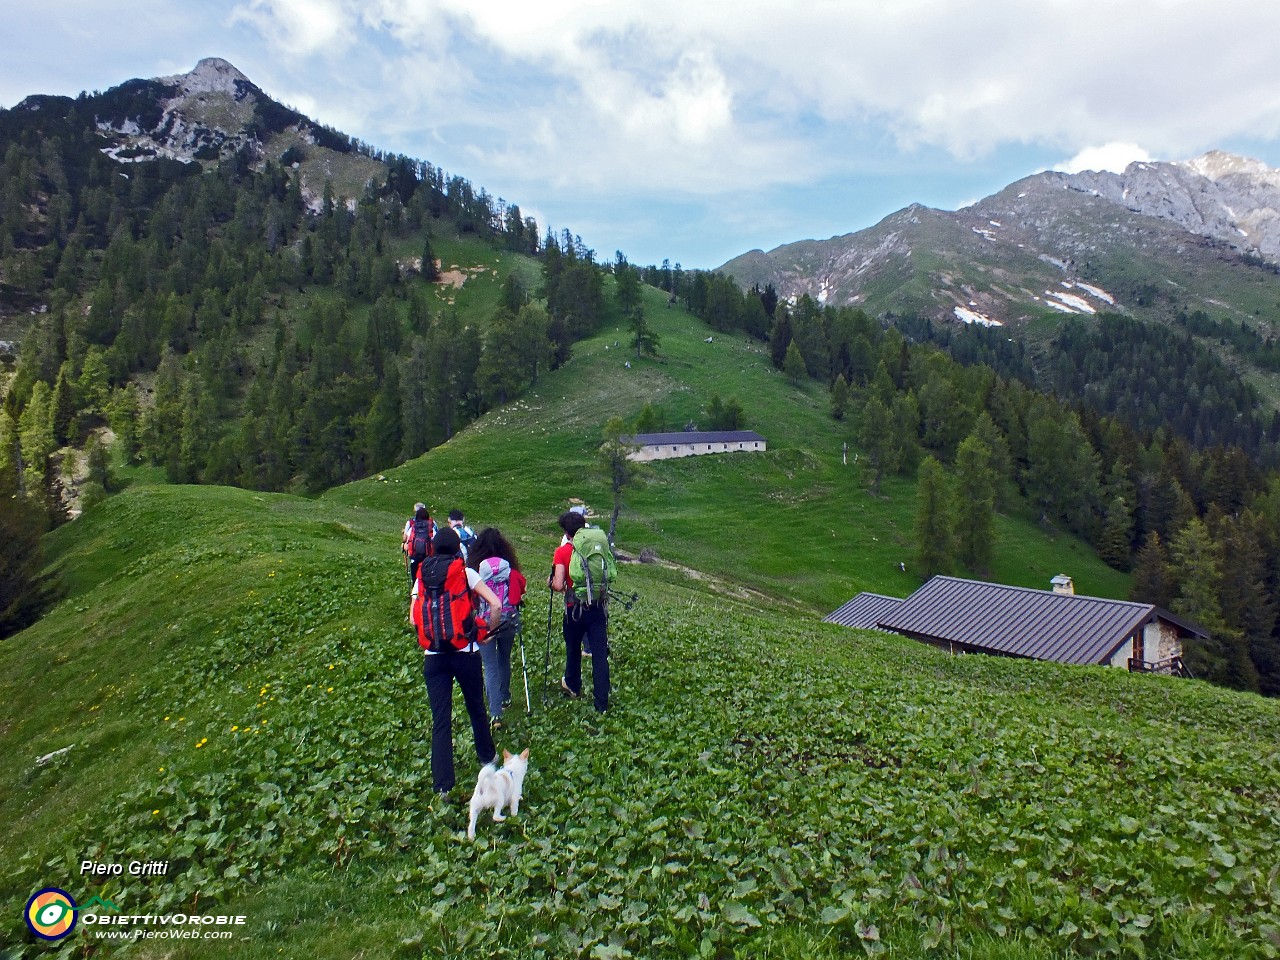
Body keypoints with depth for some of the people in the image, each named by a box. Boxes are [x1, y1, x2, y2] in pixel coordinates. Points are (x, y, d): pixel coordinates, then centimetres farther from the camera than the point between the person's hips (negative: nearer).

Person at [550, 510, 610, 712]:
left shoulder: (562, 552, -10)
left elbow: (558, 585, -18)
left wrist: (552, 584, 3)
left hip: (575, 609, -2)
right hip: (598, 607, 2)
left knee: (573, 649, 22)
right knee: (600, 654, 4)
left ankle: (573, 686, 44)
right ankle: (602, 702, 5)